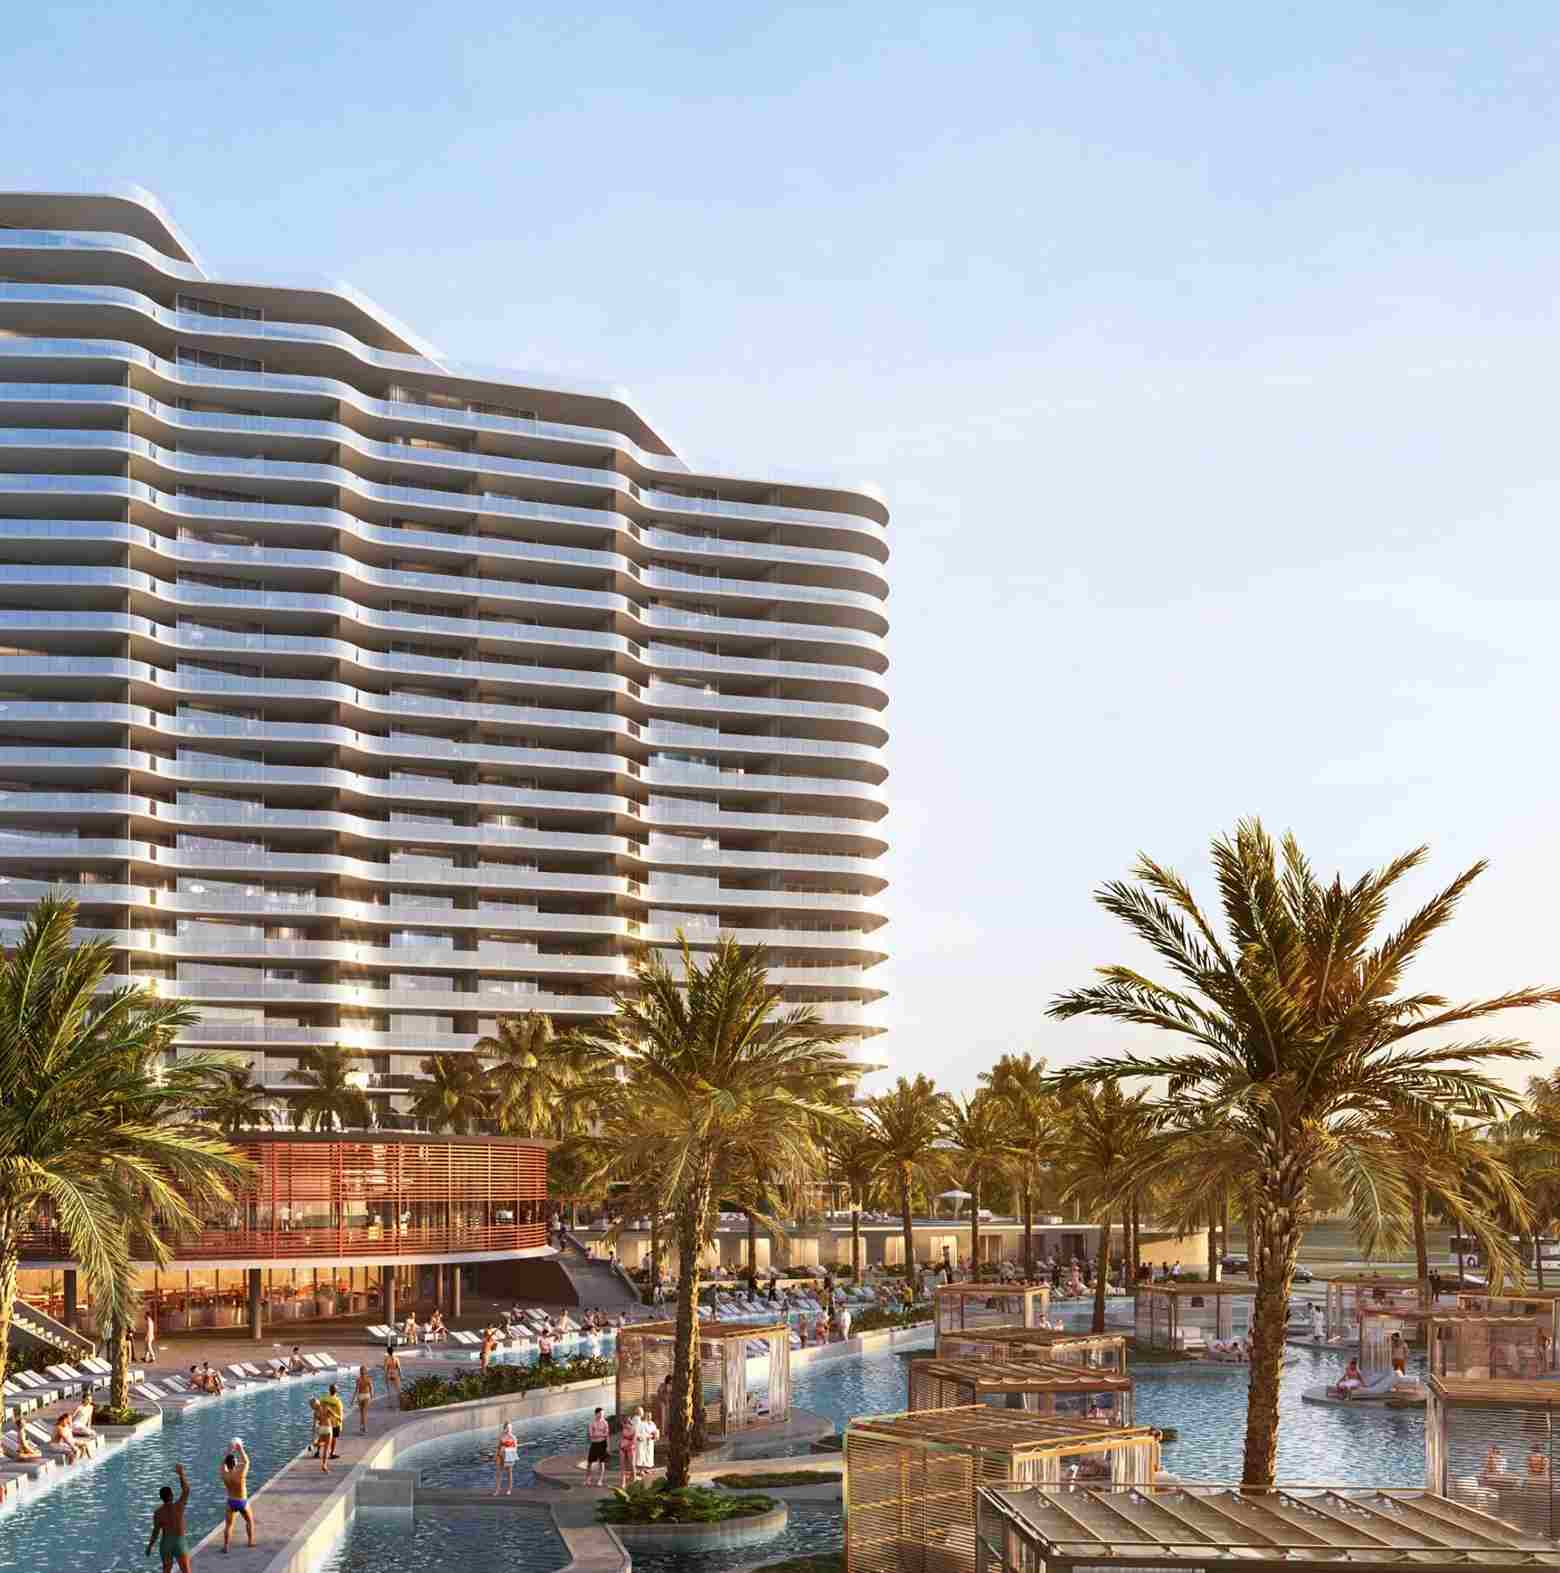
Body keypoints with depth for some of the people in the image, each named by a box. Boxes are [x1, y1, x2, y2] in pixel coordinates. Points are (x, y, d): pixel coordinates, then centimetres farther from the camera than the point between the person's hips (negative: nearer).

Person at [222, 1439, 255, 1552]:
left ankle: (225, 1546, 4)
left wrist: (232, 1450, 4)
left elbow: (224, 1462, 4)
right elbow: (246, 1462, -11)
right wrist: (240, 1448, -5)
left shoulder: (224, 1474, -14)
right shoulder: (240, 1474, -25)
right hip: (242, 1502, -2)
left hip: (231, 1502, 2)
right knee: (250, 1520, 22)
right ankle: (251, 1541, 30)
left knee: (228, 1525, 10)